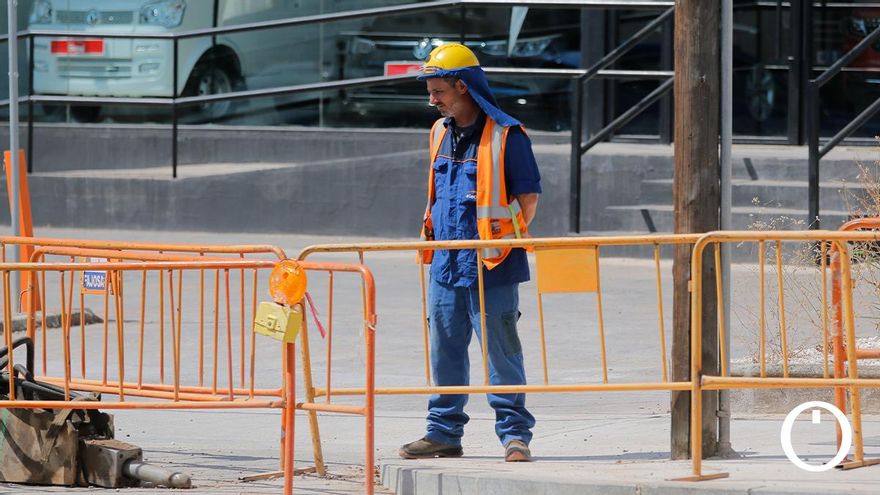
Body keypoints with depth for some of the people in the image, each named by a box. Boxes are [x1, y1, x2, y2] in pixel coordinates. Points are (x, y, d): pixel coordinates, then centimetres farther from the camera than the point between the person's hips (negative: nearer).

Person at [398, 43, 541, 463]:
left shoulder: (505, 136, -10)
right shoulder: (440, 133, 13)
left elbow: (529, 194, -6)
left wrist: (508, 242, -8)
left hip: (491, 268, -7)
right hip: (446, 263, 7)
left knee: (501, 350, -4)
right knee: (445, 350, 10)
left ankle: (515, 434, 1)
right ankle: (444, 432, 17)